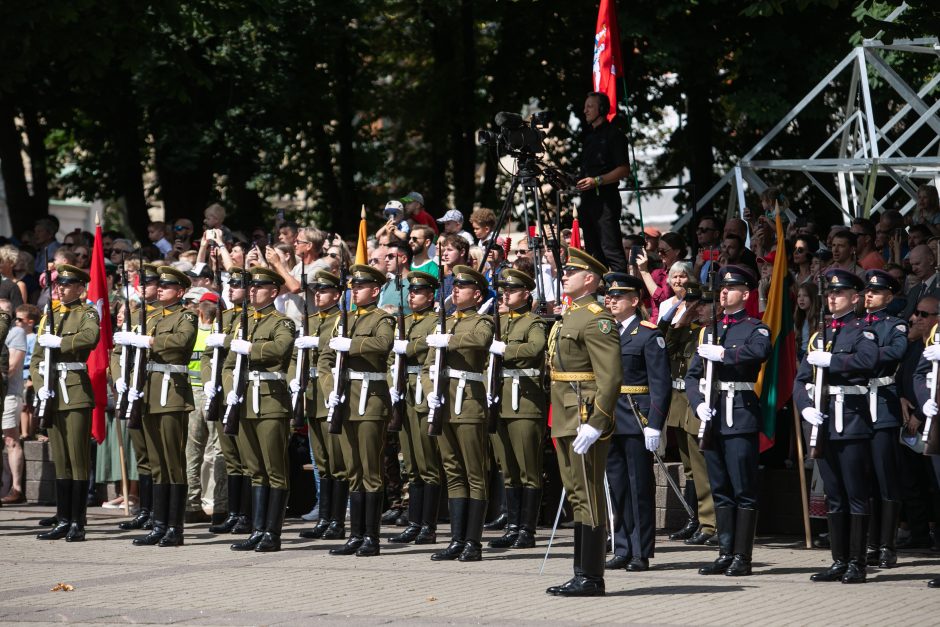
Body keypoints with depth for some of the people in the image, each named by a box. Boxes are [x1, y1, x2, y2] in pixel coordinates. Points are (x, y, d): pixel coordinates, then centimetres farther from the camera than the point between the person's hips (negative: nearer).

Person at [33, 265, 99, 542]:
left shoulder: (87, 313, 0)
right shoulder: (50, 316, 18)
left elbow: (90, 337, -24)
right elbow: (36, 359, 15)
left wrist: (57, 342, -19)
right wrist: (40, 386, -1)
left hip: (76, 392, -6)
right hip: (53, 394, 6)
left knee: (78, 459, -6)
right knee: (60, 460, 8)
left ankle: (78, 524, -5)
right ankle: (63, 521, 11)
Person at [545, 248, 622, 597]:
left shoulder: (597, 319, -13)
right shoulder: (568, 318, 18)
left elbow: (611, 377, -20)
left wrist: (595, 424, -24)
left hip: (586, 421, -10)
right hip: (566, 421, 10)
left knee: (588, 498, -7)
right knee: (576, 496, 12)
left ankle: (591, 578, -5)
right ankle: (582, 574, 17)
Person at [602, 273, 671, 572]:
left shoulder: (649, 335, -6)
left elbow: (661, 384, -10)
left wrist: (654, 425, -17)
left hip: (637, 422, -6)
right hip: (610, 421, 6)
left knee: (639, 486, -2)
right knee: (616, 486, 9)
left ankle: (641, 553, 3)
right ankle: (623, 550, 15)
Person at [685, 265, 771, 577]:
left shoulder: (755, 328, 1)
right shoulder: (709, 330, 18)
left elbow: (760, 351, -24)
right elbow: (692, 374, 13)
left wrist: (722, 353, -21)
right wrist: (699, 404, -4)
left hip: (741, 414, -6)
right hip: (713, 416, 6)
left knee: (743, 490, -5)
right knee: (720, 490, 9)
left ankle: (742, 556, -3)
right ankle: (725, 553, 13)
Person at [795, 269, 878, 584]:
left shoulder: (862, 331, 0)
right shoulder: (820, 334, 17)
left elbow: (867, 360, -23)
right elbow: (801, 379, 13)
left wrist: (829, 359, -19)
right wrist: (805, 407, -5)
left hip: (852, 420, -6)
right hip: (823, 421, 6)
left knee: (856, 495, -3)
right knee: (834, 497, 9)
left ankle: (856, 564, -1)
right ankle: (839, 562, 13)